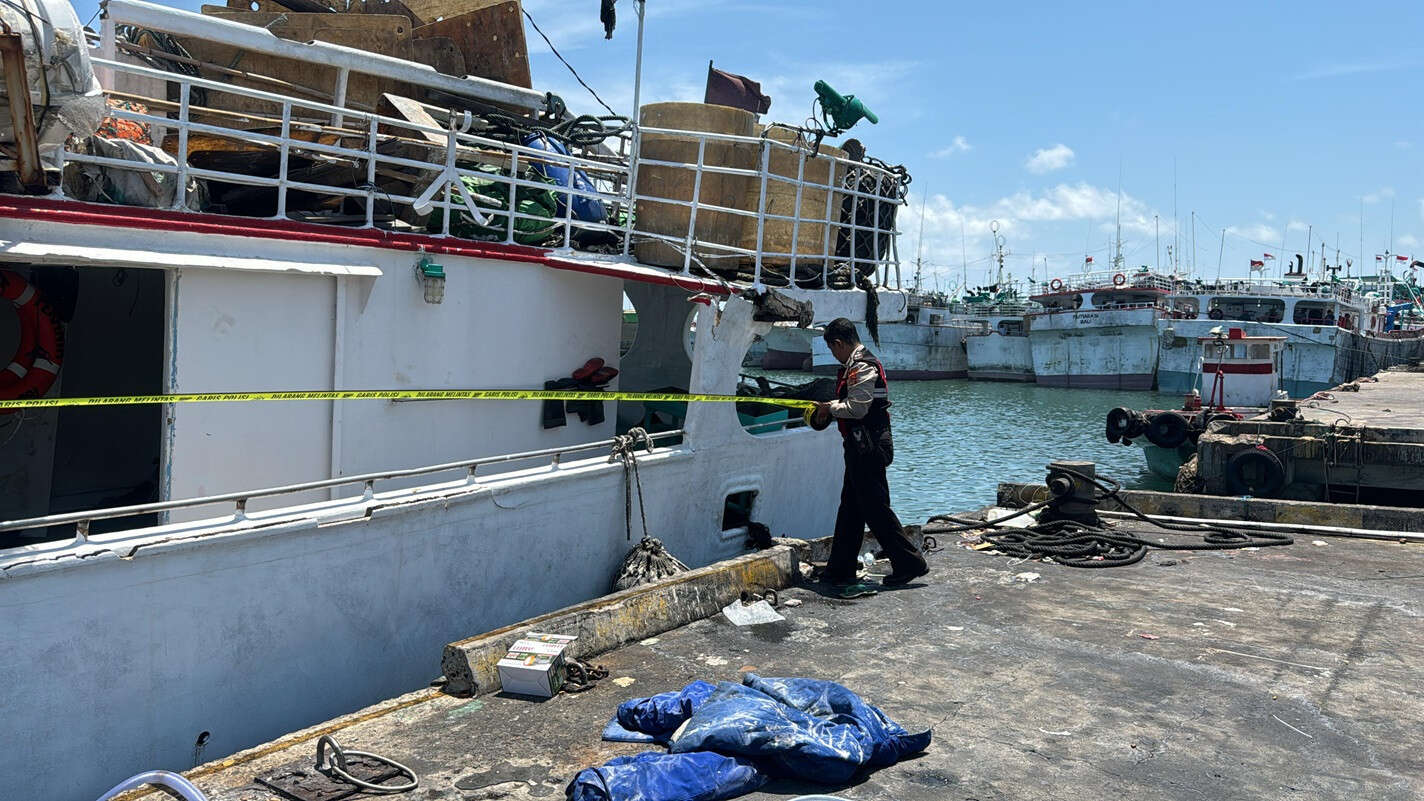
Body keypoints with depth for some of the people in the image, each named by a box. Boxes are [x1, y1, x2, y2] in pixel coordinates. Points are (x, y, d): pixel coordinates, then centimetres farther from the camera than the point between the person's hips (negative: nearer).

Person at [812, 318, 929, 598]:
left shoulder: (862, 367, -16)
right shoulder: (858, 364, 17)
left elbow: (857, 408, -22)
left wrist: (830, 408, -8)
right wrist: (830, 408, 10)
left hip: (867, 448, -11)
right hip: (861, 448, 11)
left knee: (875, 507, -5)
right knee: (850, 509, 13)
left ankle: (910, 563, 4)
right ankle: (840, 571, 20)